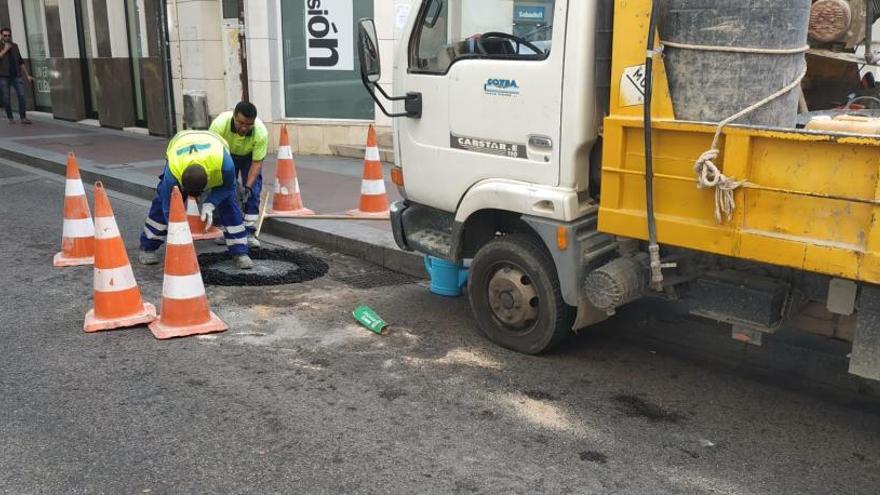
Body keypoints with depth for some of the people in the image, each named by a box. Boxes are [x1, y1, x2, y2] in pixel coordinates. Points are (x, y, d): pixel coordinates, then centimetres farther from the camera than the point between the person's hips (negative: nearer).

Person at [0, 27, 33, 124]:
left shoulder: (14, 46, 16)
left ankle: (23, 117, -9)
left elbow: (21, 62, 20)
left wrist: (27, 75, 18)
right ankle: (10, 118, 8)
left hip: (16, 75, 3)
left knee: (22, 95, -11)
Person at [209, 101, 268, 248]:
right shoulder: (219, 124, -39)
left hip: (250, 156, 0)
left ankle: (249, 233, -5)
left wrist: (248, 187, -33)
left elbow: (257, 162, -26)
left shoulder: (261, 133, -37)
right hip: (226, 154, 1)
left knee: (253, 192, -11)